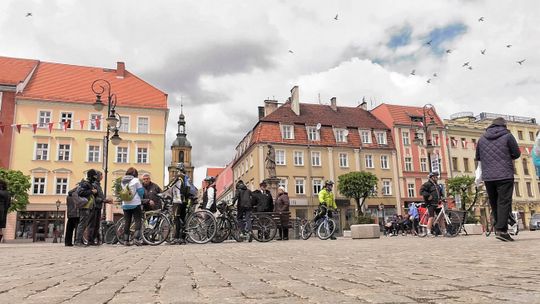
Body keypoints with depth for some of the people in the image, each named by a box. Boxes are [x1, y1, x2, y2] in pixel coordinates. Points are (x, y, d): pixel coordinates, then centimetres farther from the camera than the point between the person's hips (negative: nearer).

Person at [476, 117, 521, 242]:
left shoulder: (482, 138, 10)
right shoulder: (507, 136, 0)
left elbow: (478, 157, 16)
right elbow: (517, 154, 4)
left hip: (487, 177, 4)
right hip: (505, 175, -4)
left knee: (494, 203, 12)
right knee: (504, 202, -5)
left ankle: (498, 226, 16)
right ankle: (501, 229, -14)